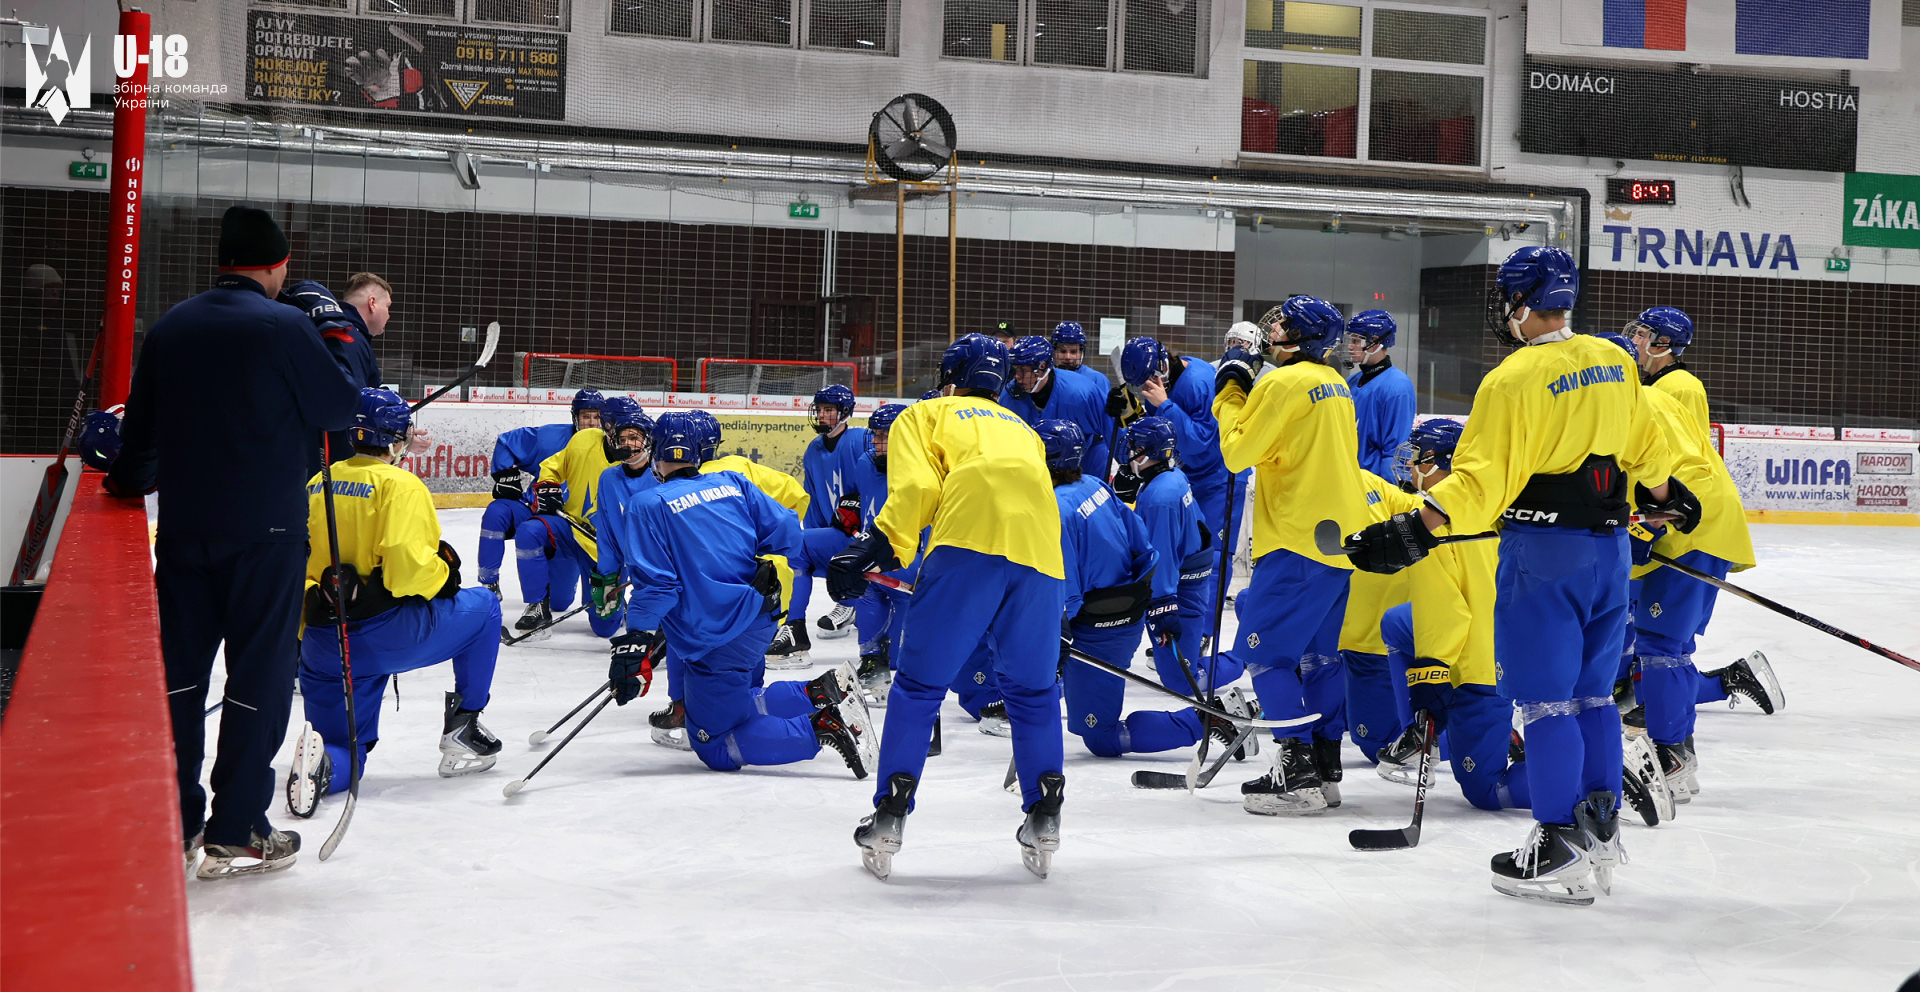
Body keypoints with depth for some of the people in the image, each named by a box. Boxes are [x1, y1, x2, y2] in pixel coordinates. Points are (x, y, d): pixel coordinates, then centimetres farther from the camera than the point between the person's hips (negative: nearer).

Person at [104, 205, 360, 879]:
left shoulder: (171, 327, 6)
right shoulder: (285, 326, -11)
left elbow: (140, 427, 14)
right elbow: (342, 408, -2)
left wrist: (131, 481, 35)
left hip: (183, 527, 5)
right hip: (265, 531, -5)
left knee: (179, 671, 13)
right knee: (260, 674, 3)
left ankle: (173, 825, 18)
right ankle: (235, 834, 6)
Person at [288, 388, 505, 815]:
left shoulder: (315, 486, 14)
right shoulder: (399, 485, -7)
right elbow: (406, 564, -20)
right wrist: (444, 574, 1)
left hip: (321, 647, 5)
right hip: (383, 634, -5)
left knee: (344, 759, 15)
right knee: (482, 606, 21)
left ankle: (322, 762, -23)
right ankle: (462, 726, 19)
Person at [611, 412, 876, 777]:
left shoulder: (647, 506, -9)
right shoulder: (731, 483, 7)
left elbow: (655, 583, -16)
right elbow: (784, 531, 3)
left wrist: (634, 645, -14)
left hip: (717, 644, -7)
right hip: (760, 623, 7)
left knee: (715, 748, 4)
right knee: (738, 702, 28)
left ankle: (821, 727, -15)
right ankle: (819, 693, 5)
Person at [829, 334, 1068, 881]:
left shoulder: (924, 415, 26)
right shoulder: (1023, 430, 39)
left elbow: (916, 489, 6)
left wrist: (878, 548, 3)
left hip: (970, 539, -4)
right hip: (1040, 551, 4)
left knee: (920, 682, 6)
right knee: (1033, 688, 19)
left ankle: (889, 816, 5)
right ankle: (1044, 819, 14)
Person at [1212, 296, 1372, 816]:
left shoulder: (1283, 383, -14)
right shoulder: (1334, 384, 15)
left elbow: (1238, 451, -11)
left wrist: (1231, 389, 1)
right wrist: (1247, 384, 15)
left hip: (1299, 539, -9)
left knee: (1265, 650, -5)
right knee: (1319, 652, 15)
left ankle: (1297, 774, -10)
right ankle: (1326, 768, 18)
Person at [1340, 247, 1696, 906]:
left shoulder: (1514, 380, -15)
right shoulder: (1613, 362, 8)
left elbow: (1482, 478, -22)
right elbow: (1645, 445, 21)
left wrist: (1413, 531, -26)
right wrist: (1666, 491, 39)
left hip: (1544, 552, -7)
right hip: (1609, 544, 7)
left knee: (1545, 699, -1)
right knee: (1593, 693, 15)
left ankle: (1560, 853, 1)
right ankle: (1601, 838, 20)